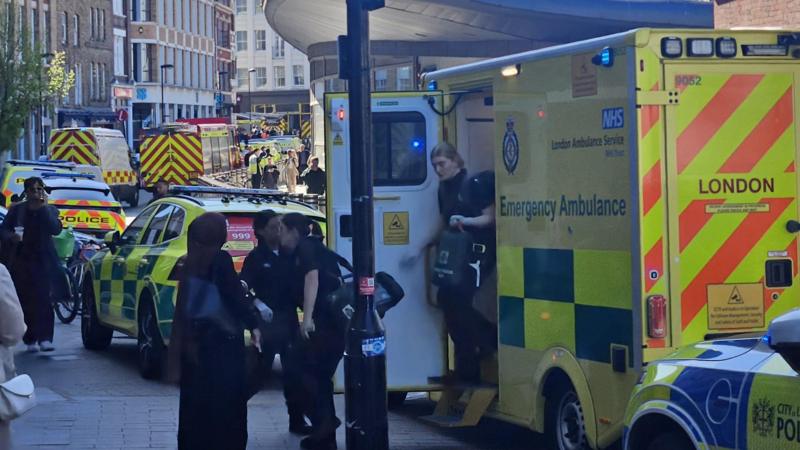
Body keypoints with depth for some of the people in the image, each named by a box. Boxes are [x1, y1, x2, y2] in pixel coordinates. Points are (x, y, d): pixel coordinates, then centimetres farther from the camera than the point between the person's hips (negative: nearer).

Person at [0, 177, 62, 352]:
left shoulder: (50, 210, 8)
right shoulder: (17, 210, 9)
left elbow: (55, 229, -9)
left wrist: (43, 208, -13)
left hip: (43, 262, -1)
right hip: (20, 262, 1)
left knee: (42, 300, -13)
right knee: (26, 302, 1)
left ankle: (45, 338, -19)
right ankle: (30, 340, 7)